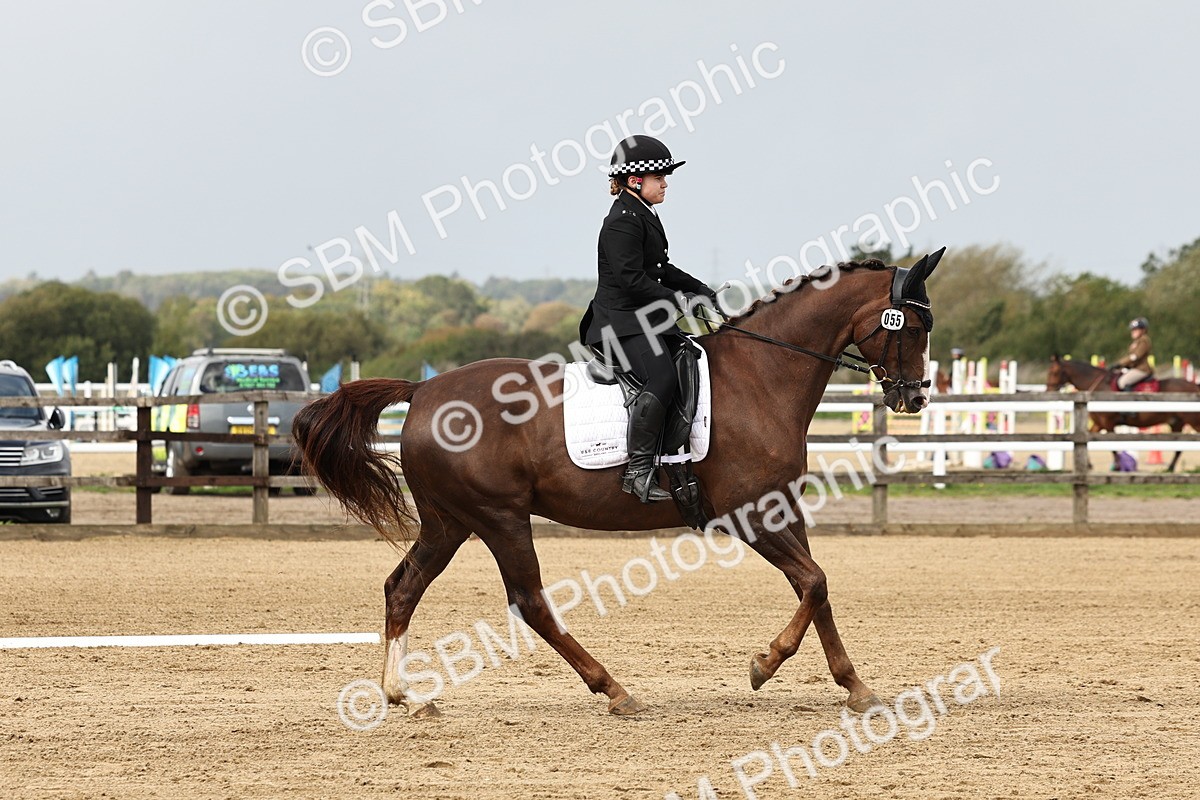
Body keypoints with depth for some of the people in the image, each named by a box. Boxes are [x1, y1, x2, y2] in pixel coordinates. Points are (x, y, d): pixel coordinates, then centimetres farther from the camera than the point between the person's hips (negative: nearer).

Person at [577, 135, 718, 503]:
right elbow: (632, 280, -21)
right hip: (621, 323, -11)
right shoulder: (623, 221, -14)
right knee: (662, 379, -29)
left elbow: (662, 270, 29)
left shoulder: (645, 217, 19)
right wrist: (678, 299, -18)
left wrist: (702, 291, 18)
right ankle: (638, 472, -31)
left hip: (646, 321, 11)